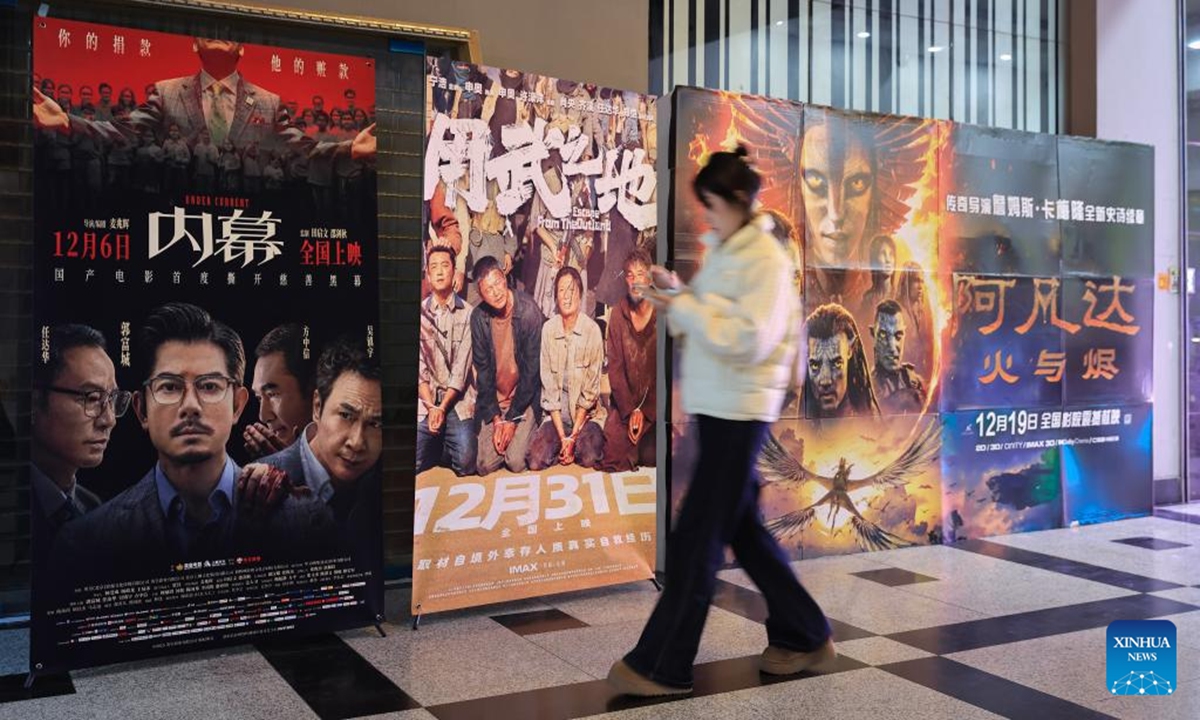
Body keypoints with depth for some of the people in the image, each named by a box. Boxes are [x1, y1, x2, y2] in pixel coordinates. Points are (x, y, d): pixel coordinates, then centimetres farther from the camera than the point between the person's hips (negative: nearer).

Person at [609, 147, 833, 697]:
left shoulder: (765, 259, -12)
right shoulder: (723, 253, 14)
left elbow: (750, 340, -22)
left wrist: (684, 306, -20)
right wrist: (678, 294, -1)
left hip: (740, 412, -9)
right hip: (718, 407, 9)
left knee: (697, 538, -5)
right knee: (744, 531, 15)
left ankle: (661, 666, 4)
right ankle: (804, 636, 29)